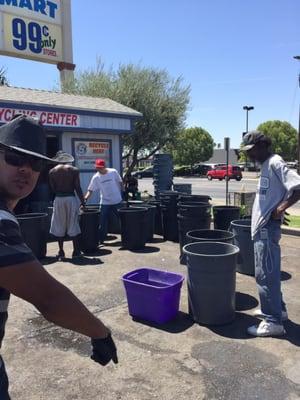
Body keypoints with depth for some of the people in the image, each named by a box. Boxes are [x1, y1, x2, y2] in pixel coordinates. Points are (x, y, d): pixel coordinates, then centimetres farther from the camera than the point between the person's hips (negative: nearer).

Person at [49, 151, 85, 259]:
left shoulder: (52, 171, 3)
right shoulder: (74, 170, -1)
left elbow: (52, 188, 3)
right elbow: (77, 188, -5)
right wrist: (82, 201, 2)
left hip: (58, 199, 1)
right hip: (71, 198, -1)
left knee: (59, 227, 9)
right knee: (73, 225, 5)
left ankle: (61, 252, 13)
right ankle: (76, 251, 8)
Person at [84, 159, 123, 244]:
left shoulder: (113, 172, -8)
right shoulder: (96, 177, -8)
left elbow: (120, 182, 4)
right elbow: (90, 190, -10)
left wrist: (123, 192, 6)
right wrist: (86, 197, -25)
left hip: (117, 201, 0)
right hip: (105, 203, 0)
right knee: (103, 222, 1)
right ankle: (100, 240, 13)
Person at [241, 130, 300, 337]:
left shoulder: (275, 163, -15)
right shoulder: (267, 165, 14)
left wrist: (281, 208, -20)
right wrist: (278, 208, 10)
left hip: (267, 228, -10)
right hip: (262, 227, 10)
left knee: (265, 274, -4)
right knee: (270, 272, 19)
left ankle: (273, 322, 5)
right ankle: (277, 309, 33)